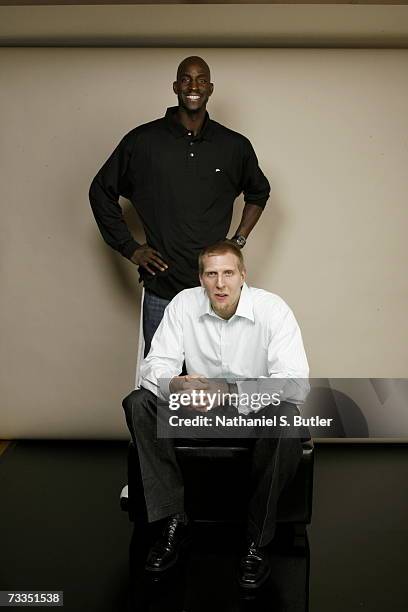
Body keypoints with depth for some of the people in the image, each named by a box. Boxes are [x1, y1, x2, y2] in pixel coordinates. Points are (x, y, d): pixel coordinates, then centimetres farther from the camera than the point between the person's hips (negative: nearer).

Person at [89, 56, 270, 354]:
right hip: (161, 291, -1)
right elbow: (101, 191, 10)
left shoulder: (235, 146, 5)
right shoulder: (143, 141, 0)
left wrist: (238, 241, 10)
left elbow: (259, 192, 22)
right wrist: (130, 248, 3)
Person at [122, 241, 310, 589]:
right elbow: (155, 365, -9)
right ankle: (174, 518, -11)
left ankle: (257, 540, -18)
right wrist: (175, 384, -35)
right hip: (199, 410, 3)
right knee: (138, 403, -17)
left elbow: (296, 383, -25)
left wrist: (231, 392, -38)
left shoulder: (272, 309, -16)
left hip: (255, 412, -3)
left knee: (287, 418, -36)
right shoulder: (184, 304, -7)